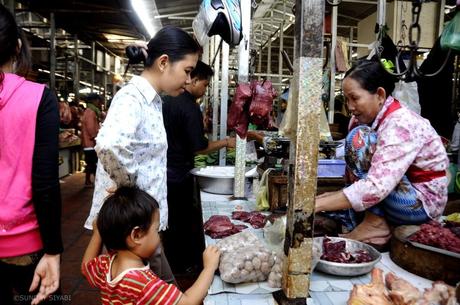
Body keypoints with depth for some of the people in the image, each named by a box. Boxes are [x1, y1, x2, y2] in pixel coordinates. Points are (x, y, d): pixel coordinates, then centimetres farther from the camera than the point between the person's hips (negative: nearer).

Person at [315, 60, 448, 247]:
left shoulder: (401, 125, -25)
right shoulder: (368, 118, -1)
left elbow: (376, 187, -34)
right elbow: (360, 172, -1)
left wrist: (318, 204, -35)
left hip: (422, 203, -8)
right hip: (396, 195, 8)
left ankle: (376, 223, -18)